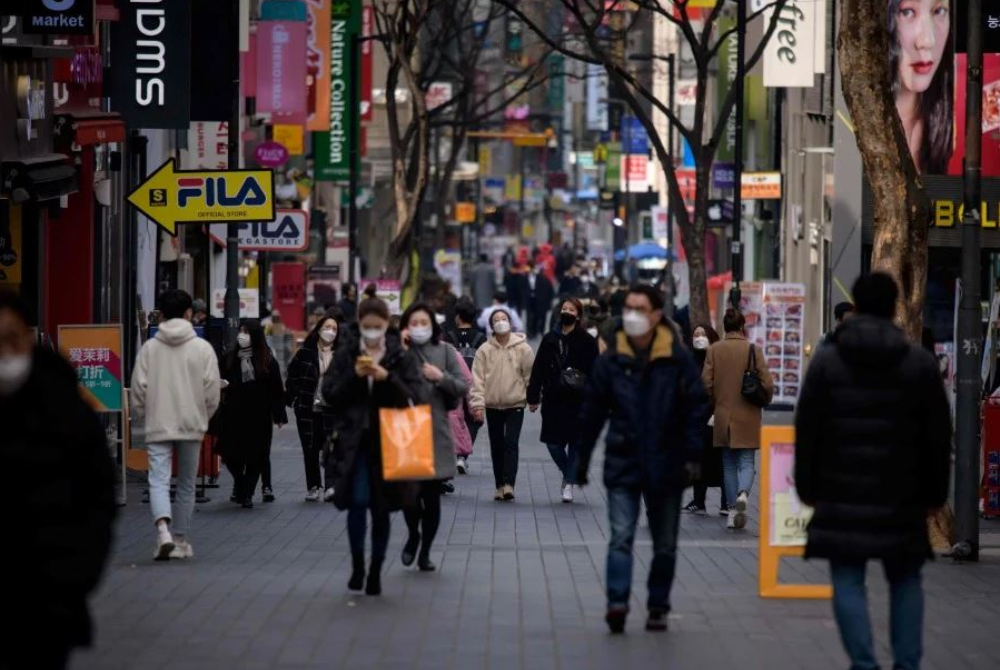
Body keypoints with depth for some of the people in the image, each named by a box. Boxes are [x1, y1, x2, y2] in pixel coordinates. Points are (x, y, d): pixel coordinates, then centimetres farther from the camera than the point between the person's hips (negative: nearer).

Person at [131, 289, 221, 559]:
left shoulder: (149, 347, 0)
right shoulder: (202, 348, -2)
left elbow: (138, 388, 0)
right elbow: (212, 391, -3)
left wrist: (140, 414, 17)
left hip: (158, 426, -1)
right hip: (192, 425, 1)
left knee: (159, 480, -5)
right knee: (186, 484, 12)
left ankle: (163, 529, -29)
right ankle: (181, 541, 17)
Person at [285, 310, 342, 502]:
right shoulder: (306, 352, 1)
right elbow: (292, 374, 7)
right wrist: (292, 398, 3)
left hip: (331, 409, -1)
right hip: (307, 409, 1)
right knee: (310, 449, 8)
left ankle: (331, 486, -14)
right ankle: (313, 487, 16)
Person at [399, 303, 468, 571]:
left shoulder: (445, 351, 5)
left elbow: (463, 387, 4)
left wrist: (441, 377, -12)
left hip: (436, 432, 1)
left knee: (432, 496, 5)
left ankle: (425, 552, 20)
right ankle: (413, 535, 21)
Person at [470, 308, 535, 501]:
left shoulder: (523, 349, -3)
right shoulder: (485, 350, -1)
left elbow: (530, 375, 2)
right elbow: (478, 379, -3)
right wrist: (478, 403, -10)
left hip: (515, 405, -2)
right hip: (492, 405, 2)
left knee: (511, 443, -12)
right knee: (496, 447, 8)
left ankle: (508, 484, -18)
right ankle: (500, 486, 15)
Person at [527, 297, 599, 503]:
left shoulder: (587, 341, -2)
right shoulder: (550, 339, 7)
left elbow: (594, 373, -4)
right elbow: (538, 369, 8)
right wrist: (533, 396, 4)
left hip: (578, 400, -3)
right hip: (553, 399, 3)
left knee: (575, 442, 1)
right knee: (553, 441, 1)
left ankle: (569, 482, 12)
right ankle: (568, 474, 26)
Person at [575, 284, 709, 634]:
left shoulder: (678, 359, -4)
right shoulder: (611, 361, -1)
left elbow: (696, 409, -2)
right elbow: (592, 411, 6)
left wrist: (692, 457, -8)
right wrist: (582, 456, 8)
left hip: (666, 466, 0)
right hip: (623, 464, 0)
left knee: (665, 545, 9)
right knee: (621, 537, -12)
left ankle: (658, 607, 20)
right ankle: (617, 602, -19)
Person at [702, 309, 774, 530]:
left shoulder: (714, 350, -2)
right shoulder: (753, 350, -7)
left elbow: (706, 383, -3)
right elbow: (767, 384, -8)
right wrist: (764, 400, 13)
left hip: (723, 416, 2)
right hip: (748, 417, -2)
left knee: (729, 464, 11)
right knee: (746, 462, 3)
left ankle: (733, 511, 11)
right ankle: (743, 493, -26)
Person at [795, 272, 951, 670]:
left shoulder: (826, 362, 0)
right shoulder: (920, 364, 1)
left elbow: (807, 432, 1)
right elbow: (938, 436, 4)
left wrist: (808, 488, 8)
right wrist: (934, 492, 13)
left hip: (843, 497, -1)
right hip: (901, 499, 1)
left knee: (848, 582, 1)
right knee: (905, 581, 13)